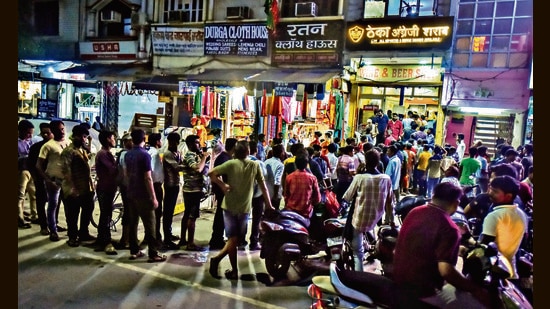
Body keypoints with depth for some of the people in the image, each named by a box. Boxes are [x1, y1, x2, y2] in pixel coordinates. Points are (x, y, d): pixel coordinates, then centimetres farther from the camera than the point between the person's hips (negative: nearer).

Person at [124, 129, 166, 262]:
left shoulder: (128, 155, 7)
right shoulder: (145, 155, -16)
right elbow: (148, 178, -19)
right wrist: (154, 198, -15)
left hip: (131, 193, 8)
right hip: (143, 195, -8)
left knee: (133, 222, 12)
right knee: (149, 225, -3)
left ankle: (134, 251, 19)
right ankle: (153, 254, 0)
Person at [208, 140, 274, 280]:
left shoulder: (231, 163, -5)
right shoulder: (255, 165, -3)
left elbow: (211, 173, -16)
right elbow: (263, 187, 1)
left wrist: (222, 185, -6)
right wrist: (269, 205, 10)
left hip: (229, 206, 1)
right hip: (244, 208, -1)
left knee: (233, 238, 10)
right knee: (235, 239, 11)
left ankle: (234, 271, 7)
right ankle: (217, 258, -7)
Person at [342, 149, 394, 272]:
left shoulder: (359, 178, -18)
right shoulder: (386, 179, -9)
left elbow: (347, 198, -5)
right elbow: (390, 202, 1)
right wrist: (390, 220, 14)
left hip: (360, 219, -3)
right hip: (376, 220, 4)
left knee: (358, 250, 12)